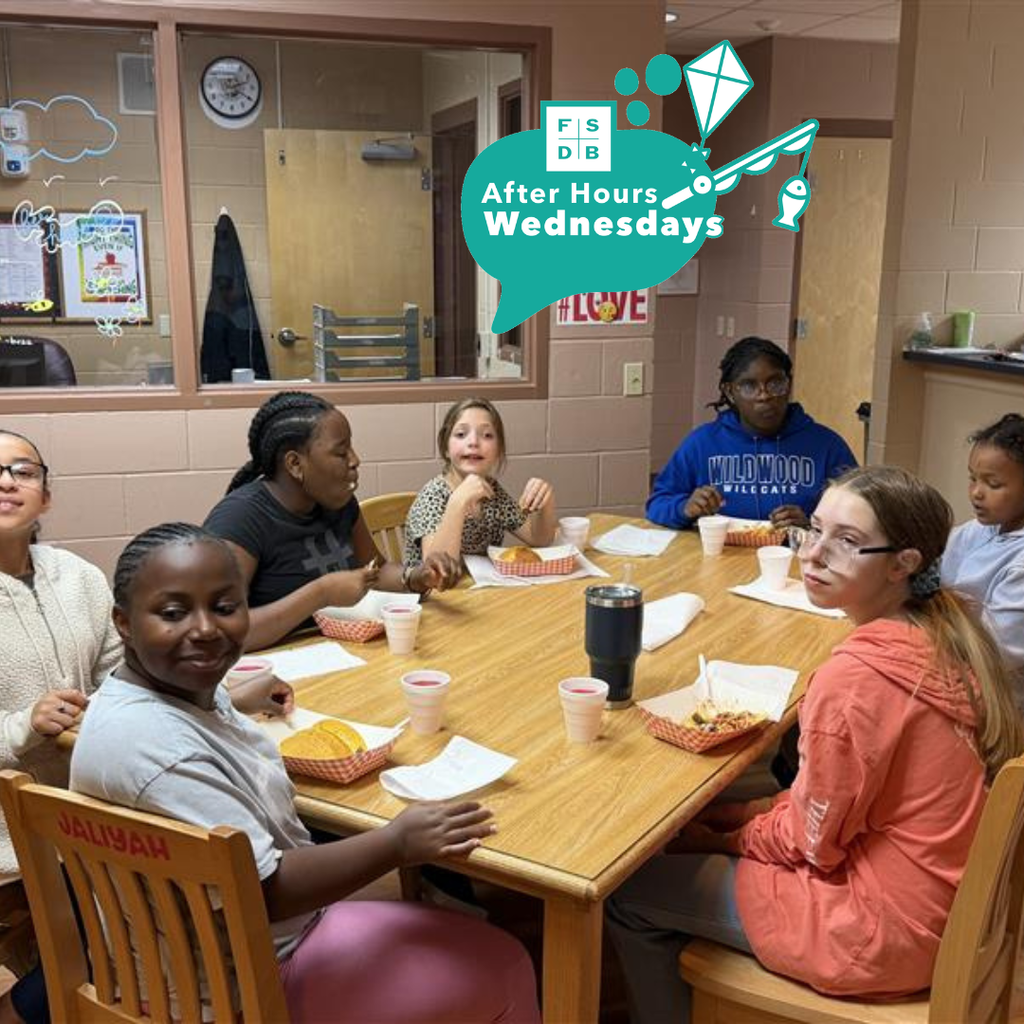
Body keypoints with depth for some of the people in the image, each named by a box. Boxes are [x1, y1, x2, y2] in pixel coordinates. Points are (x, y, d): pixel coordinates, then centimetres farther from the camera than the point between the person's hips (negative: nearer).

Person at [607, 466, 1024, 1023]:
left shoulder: (855, 676, -30)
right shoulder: (949, 626, -4)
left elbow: (813, 841, -16)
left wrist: (724, 839, 1)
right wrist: (755, 810, 5)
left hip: (880, 929, -8)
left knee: (628, 892, 4)